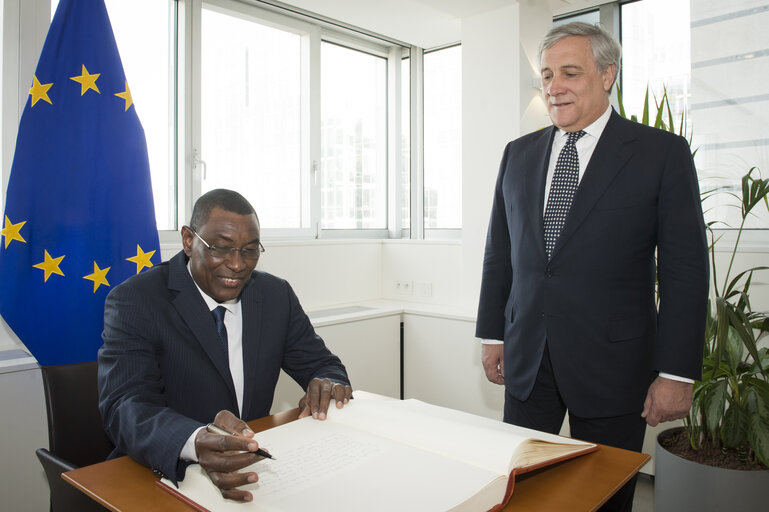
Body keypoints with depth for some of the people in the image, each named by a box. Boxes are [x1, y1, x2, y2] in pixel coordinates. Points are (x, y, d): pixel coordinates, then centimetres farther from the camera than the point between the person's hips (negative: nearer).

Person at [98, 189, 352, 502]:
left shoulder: (277, 295, 5)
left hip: (255, 471, 4)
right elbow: (125, 407, -21)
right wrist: (196, 443, -43)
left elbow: (322, 364, 9)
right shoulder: (133, 301, -9)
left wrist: (327, 385, -17)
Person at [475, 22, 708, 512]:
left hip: (612, 363, -3)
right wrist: (492, 334, 10)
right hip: (527, 359, 3)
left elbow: (686, 269, -6)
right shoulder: (519, 154, 8)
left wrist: (677, 372, -9)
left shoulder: (663, 153, -4)